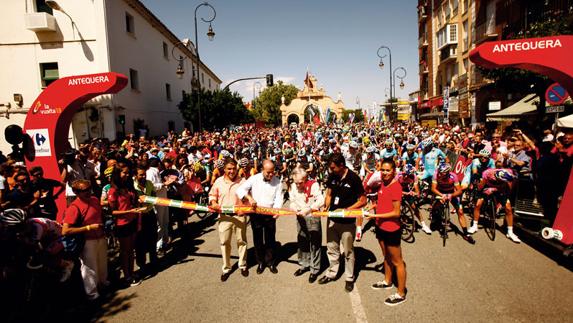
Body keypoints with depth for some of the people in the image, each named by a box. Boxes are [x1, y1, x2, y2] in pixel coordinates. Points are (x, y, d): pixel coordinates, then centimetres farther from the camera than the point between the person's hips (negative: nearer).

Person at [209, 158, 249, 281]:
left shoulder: (242, 181, -4)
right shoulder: (218, 181, 1)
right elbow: (212, 195, 11)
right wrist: (213, 203, -8)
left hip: (239, 216, -1)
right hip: (224, 216, 1)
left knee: (241, 241, 11)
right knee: (224, 242, 7)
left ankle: (243, 265, 30)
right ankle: (226, 268, 22)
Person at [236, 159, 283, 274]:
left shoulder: (277, 182, -5)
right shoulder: (254, 179, -8)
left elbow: (278, 198, -8)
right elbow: (240, 190, -11)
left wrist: (276, 210, -26)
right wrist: (249, 198, -29)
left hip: (270, 214, 0)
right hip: (256, 213, 0)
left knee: (270, 239, 10)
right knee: (258, 239, 11)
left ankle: (271, 262, 27)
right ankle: (261, 262, 28)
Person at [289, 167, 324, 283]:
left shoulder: (314, 185, -16)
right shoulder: (293, 187, 0)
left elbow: (321, 201, -23)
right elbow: (292, 202, 8)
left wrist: (308, 209, -32)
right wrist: (296, 209, -12)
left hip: (313, 218, -5)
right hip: (300, 218, 5)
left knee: (315, 244, 3)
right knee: (301, 242, 16)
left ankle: (315, 269, 15)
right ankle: (304, 264, 34)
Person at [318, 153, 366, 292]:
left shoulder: (353, 178, -16)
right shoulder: (331, 177, -1)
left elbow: (363, 201, -11)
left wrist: (347, 209, -20)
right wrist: (326, 207, -8)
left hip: (347, 222, -5)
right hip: (332, 219, 5)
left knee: (348, 251, 10)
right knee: (332, 248, 17)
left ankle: (349, 278, 26)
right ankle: (331, 273, 35)